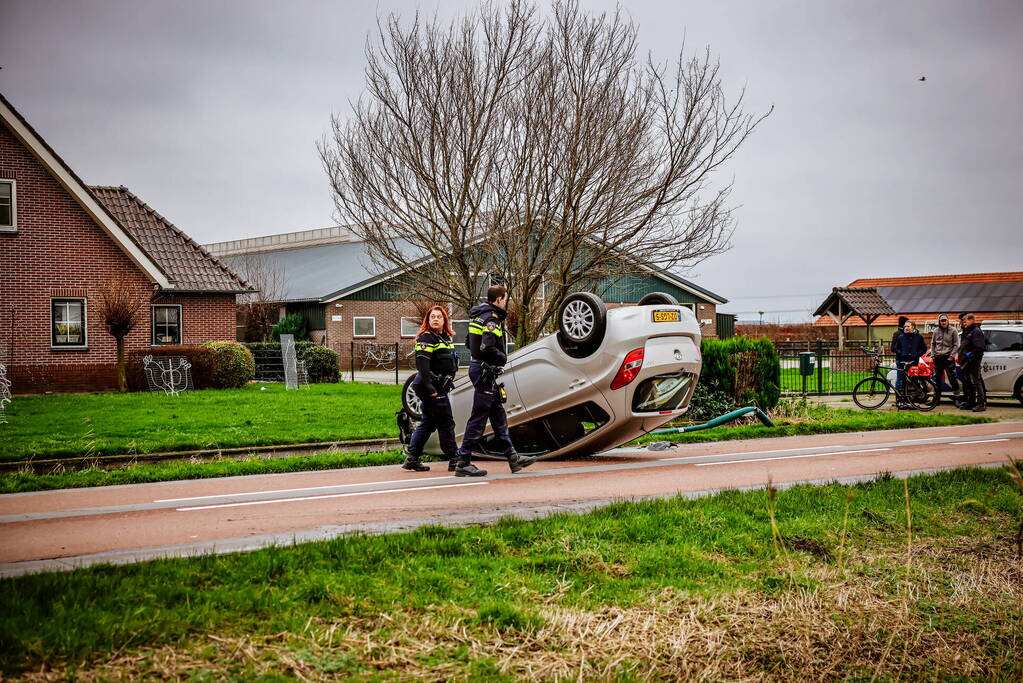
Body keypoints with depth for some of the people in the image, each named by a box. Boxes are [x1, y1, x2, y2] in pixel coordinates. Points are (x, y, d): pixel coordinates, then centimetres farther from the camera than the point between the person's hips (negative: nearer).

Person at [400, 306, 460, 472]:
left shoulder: (446, 338, 16)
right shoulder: (426, 338, -11)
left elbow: (451, 364, 24)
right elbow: (422, 366, -19)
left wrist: (448, 383, 16)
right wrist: (431, 389, -24)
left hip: (439, 387, 9)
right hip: (431, 386, -9)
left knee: (428, 423, 11)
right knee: (445, 422, -5)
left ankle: (411, 459, 14)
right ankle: (454, 459, 1)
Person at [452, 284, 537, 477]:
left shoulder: (480, 315, 14)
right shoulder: (492, 320, -16)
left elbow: (469, 343, 20)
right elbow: (487, 348, -28)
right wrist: (503, 358, -11)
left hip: (478, 367, 11)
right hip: (485, 372, -11)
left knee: (498, 416, 13)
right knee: (479, 418, -7)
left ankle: (513, 458, 19)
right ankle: (463, 463, -5)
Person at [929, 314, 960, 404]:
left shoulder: (953, 330, -4)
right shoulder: (936, 331, 8)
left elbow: (956, 345, -3)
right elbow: (933, 344, 17)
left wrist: (951, 356, -10)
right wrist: (933, 355, 7)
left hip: (948, 358, -4)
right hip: (938, 358, 5)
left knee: (952, 378, -8)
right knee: (937, 379, 10)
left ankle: (956, 397, -4)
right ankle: (936, 397, 19)